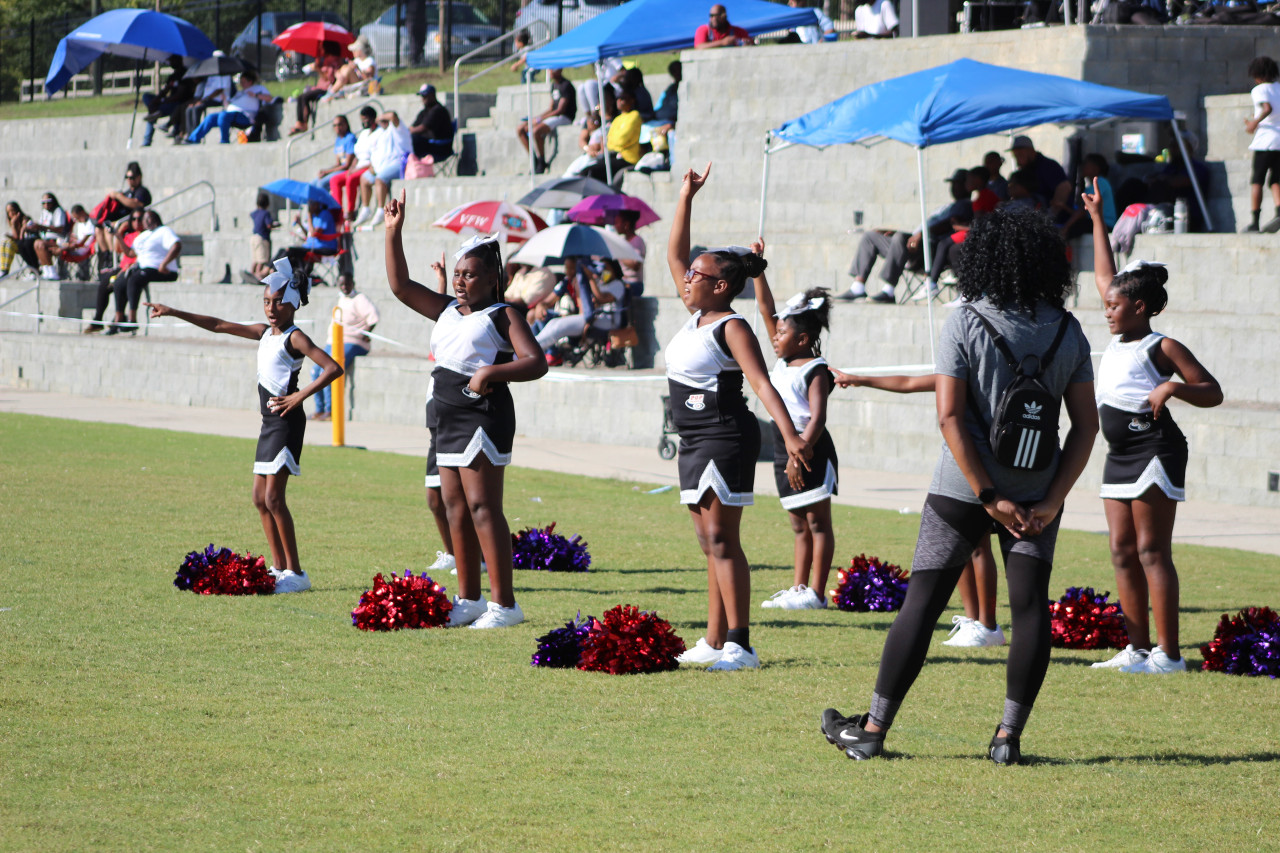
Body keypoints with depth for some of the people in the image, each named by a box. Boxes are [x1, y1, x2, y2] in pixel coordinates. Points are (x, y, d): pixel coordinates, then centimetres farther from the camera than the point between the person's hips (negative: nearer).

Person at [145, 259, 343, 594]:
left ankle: (296, 573, -11)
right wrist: (174, 313, 20)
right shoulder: (264, 332, 13)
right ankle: (280, 567, 14)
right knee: (260, 499, 8)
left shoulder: (294, 338, -11)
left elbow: (333, 368, -21)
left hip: (287, 421, -9)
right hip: (269, 422, 9)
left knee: (273, 497, -13)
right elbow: (219, 326, 21)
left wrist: (299, 397, -20)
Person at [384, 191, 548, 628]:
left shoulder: (503, 315, -5)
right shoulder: (446, 310, 16)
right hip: (449, 414, 8)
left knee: (482, 506, -12)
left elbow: (536, 362, -14)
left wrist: (492, 372, -26)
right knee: (455, 507, 8)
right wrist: (393, 234, 6)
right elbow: (401, 285, 14)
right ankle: (469, 599, 15)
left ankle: (504, 603, -12)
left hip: (484, 413, -8)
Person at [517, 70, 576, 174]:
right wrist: (536, 118, 4)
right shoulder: (554, 84, 17)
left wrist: (540, 119, -18)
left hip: (564, 118, -10)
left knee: (536, 131, -33)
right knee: (520, 130, 1)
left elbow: (560, 110, -18)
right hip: (553, 117, 10)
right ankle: (534, 160, -3)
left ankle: (542, 163, -19)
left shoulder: (566, 85, -12)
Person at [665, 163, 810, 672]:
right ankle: (714, 643, 11)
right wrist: (685, 199, 20)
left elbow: (763, 384, -22)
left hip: (726, 439, -9)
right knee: (711, 544, 9)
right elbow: (675, 256, 22)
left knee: (721, 541, -13)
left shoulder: (732, 328, -12)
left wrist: (790, 437, -33)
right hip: (696, 442, 9)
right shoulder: (695, 318, 13)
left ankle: (740, 645, -17)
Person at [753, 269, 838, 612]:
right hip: (787, 453, 9)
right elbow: (766, 309, 12)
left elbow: (817, 418, -22)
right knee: (800, 525, 11)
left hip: (811, 452, -9)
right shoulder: (784, 361, 10)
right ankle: (798, 588, 14)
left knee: (817, 522, -3)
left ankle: (816, 593, -3)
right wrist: (757, 267, 7)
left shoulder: (816, 372, -14)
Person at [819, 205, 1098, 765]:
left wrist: (991, 497, -13)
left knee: (921, 603, 3)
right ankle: (1008, 736, -1)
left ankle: (872, 729, 8)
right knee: (1030, 607, 3)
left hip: (964, 488, -2)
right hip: (1037, 490, 2)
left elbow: (950, 416, -15)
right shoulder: (1067, 332, 1)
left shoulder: (966, 324, -9)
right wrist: (1051, 501, -2)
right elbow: (1086, 425, -1)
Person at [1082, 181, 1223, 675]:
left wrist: (1173, 388, -26)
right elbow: (1105, 277, 25)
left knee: (1152, 551, -12)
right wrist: (1097, 220, 28)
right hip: (1120, 455, 9)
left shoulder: (1162, 348, -7)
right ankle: (1138, 648, 8)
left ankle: (1169, 653, -13)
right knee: (1123, 553, 6)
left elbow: (1212, 392, -9)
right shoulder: (1118, 339, 14)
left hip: (1154, 449, -9)